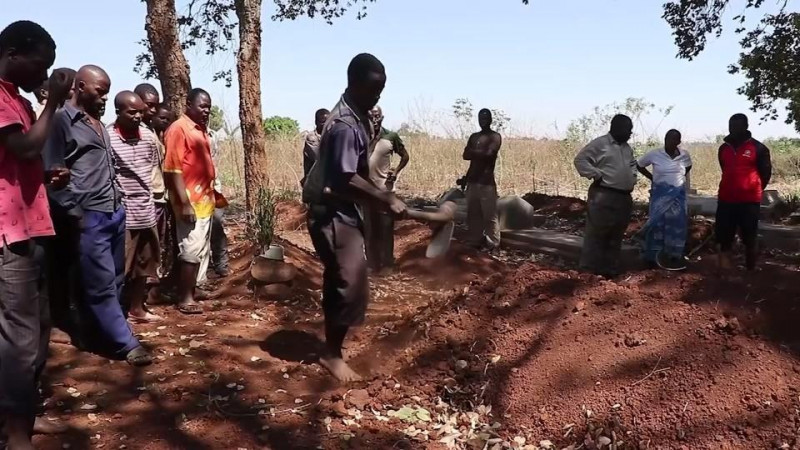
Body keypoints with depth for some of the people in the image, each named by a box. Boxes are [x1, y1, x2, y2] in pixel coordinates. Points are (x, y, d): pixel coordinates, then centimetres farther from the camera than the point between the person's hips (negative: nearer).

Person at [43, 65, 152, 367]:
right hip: (90, 218, -8)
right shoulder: (62, 121, -6)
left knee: (115, 281, 12)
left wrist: (118, 204, 13)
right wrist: (75, 215, -12)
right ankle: (125, 343, 7)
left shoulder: (98, 121, 16)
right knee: (101, 284, -1)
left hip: (115, 213, 8)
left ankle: (99, 336, 25)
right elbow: (53, 174, -10)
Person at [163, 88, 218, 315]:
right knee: (191, 250, -4)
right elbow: (174, 169, -17)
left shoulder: (202, 129, 14)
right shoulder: (178, 129, -12)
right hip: (190, 201, -9)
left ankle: (191, 293, 23)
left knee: (202, 250, 13)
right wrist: (184, 202, -22)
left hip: (205, 199, 9)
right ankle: (185, 299, 5)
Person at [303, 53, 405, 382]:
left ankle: (332, 347, 29)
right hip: (332, 213, -10)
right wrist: (387, 200, -20)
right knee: (351, 286, -6)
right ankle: (332, 354, 10)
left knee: (340, 282, 17)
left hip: (343, 210, 10)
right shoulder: (344, 125, -23)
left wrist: (382, 196, 11)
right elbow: (347, 179, -26)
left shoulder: (358, 117, 9)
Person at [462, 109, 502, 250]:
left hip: (487, 181, -7)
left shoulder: (495, 136, 0)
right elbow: (466, 155, 7)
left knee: (489, 214, -7)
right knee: (472, 214, 8)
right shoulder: (474, 136, 18)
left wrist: (473, 152, -4)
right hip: (472, 180, 7)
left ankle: (492, 243, -3)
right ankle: (475, 241, 15)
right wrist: (480, 154, -8)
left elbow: (488, 154, -15)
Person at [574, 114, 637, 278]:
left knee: (616, 236, 12)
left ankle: (611, 268, 20)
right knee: (596, 233, -5)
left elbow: (633, 165, 35)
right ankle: (591, 268, 2)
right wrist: (596, 174, -16)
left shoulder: (627, 148, 17)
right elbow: (580, 160, -11)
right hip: (603, 196, -8)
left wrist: (632, 177, 16)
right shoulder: (600, 143, -7)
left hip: (624, 198, 8)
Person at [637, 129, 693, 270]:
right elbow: (639, 165, 5)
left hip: (678, 195, 3)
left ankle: (675, 256, 20)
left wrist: (679, 176, 6)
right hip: (660, 195, -3)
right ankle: (655, 257, 13)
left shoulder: (684, 155, -1)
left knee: (677, 225, 7)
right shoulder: (654, 154, -9)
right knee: (658, 224, 2)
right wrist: (652, 178, -1)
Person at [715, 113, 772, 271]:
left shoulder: (758, 148, -6)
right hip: (726, 199, 4)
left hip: (750, 200, -4)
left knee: (750, 237, 6)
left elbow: (766, 173, 4)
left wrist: (754, 190, 12)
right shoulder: (723, 148, 7)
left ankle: (751, 269, 17)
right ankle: (725, 270, 19)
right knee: (724, 236, 8)